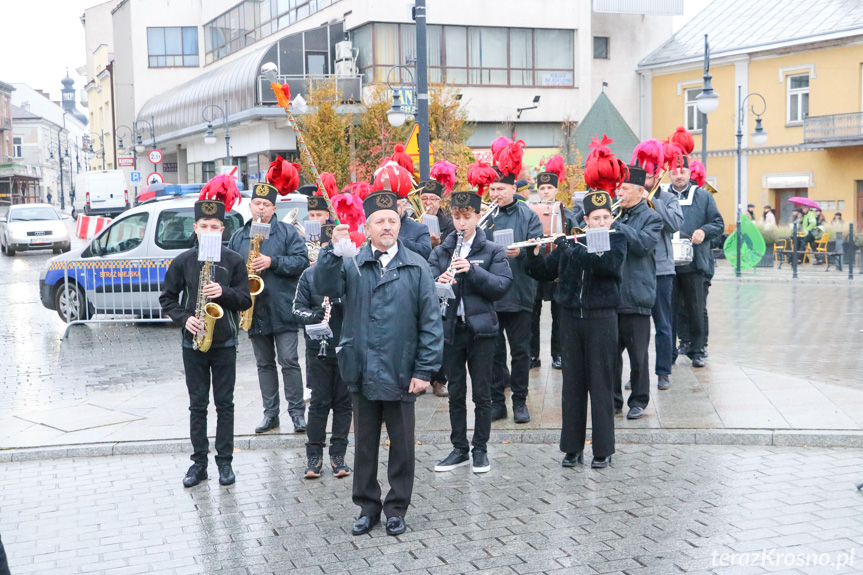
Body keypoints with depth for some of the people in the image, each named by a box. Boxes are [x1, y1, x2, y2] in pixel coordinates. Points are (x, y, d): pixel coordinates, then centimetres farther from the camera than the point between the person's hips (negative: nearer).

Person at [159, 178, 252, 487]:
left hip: (224, 343, -1)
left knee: (224, 403, 5)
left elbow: (246, 300, 0)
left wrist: (224, 293, -19)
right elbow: (167, 298, 6)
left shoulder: (234, 261, -1)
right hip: (193, 342, 1)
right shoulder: (182, 261, 1)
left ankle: (225, 461, 14)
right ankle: (199, 462, 15)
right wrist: (184, 318, -11)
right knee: (197, 404, 7)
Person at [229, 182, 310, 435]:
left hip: (282, 310, -4)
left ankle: (297, 412, 3)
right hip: (254, 310, 4)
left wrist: (273, 262, -18)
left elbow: (302, 260, -8)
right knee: (264, 364, 10)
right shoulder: (238, 237, 13)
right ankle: (270, 413, 16)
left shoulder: (287, 232, 1)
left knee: (289, 361, -5)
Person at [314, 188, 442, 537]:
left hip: (400, 373, -1)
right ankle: (367, 507, 27)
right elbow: (326, 288, -15)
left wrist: (425, 369, -7)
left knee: (402, 446, 10)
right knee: (365, 444, 13)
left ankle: (396, 508, 24)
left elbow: (430, 321, -2)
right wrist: (334, 251, -27)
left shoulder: (416, 266, 0)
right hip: (362, 373, 1)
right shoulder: (351, 263, 3)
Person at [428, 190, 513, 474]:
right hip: (450, 328, 2)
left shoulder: (493, 252, 1)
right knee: (456, 393, 10)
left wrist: (472, 270, -22)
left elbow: (502, 285, -11)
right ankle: (459, 448, 21)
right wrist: (438, 283, -22)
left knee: (482, 394, 3)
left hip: (481, 329, -2)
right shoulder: (440, 252, 7)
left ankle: (480, 449, 15)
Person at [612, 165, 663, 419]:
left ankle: (638, 402, 15)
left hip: (636, 297, -5)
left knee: (638, 354, 3)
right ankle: (613, 400, 20)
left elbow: (644, 244, -19)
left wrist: (615, 225, -21)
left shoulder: (651, 217, -1)